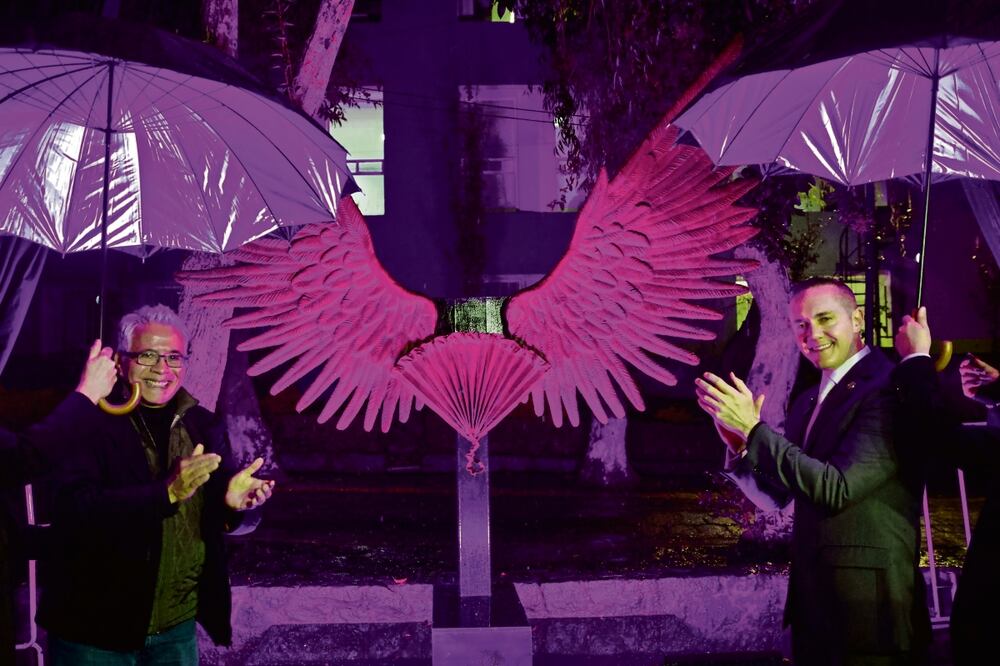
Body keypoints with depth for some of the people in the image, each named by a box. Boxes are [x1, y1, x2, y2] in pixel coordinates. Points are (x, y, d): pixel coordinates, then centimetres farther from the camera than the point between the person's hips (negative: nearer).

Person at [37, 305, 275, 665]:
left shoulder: (202, 425, 3)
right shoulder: (87, 423, -10)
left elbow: (228, 519, 4)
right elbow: (74, 511, -22)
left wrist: (235, 503, -19)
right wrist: (167, 493, -32)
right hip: (94, 630, -4)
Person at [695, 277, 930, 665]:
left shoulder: (889, 389, -16)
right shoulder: (808, 403, 11)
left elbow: (837, 488, -23)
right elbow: (775, 495, 12)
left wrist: (754, 428, -20)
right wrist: (739, 442, -6)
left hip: (867, 607, -8)